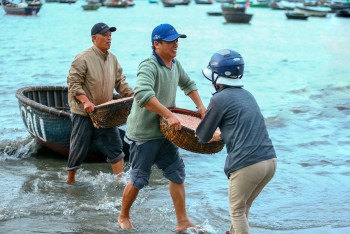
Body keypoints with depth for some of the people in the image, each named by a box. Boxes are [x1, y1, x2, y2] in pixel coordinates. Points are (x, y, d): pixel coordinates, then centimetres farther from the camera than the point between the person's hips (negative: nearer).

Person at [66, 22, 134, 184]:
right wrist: (86, 101, -27)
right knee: (79, 148, 5)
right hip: (83, 113, -6)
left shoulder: (112, 59, 8)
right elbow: (73, 83, -16)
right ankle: (70, 179, 23)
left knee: (115, 147, 3)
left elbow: (120, 82, 14)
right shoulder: (83, 59, -14)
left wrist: (132, 95, -1)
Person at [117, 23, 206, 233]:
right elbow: (143, 94, -39)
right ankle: (123, 217, 28)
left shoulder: (175, 64, 5)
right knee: (139, 179, 5)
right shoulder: (149, 66, -22)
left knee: (177, 174, 5)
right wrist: (170, 115, -38)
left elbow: (188, 84, 25)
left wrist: (200, 106, 14)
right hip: (144, 133, -7)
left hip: (165, 132, 8)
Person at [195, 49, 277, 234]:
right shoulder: (247, 95, 17)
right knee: (244, 206, 25)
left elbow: (203, 136, 5)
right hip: (270, 160, 7)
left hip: (247, 165, -7)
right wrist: (220, 135, 43)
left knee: (237, 211, 12)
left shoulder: (219, 99, -4)